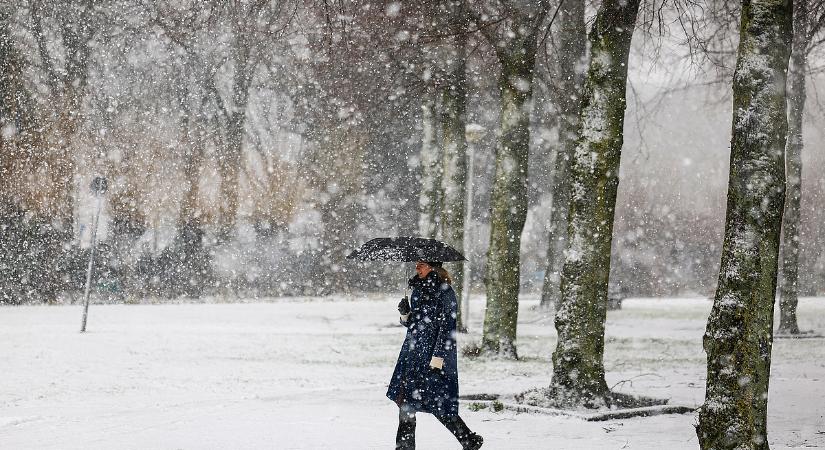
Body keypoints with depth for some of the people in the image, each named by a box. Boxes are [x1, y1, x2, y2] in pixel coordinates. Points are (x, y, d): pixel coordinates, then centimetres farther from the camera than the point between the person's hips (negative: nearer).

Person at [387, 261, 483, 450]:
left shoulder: (444, 292, -12)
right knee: (404, 399, 4)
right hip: (413, 352, 8)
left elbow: (446, 328, -15)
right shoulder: (418, 289, 13)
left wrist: (438, 358, -19)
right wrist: (405, 313, -1)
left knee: (437, 405, -5)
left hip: (434, 355, -8)